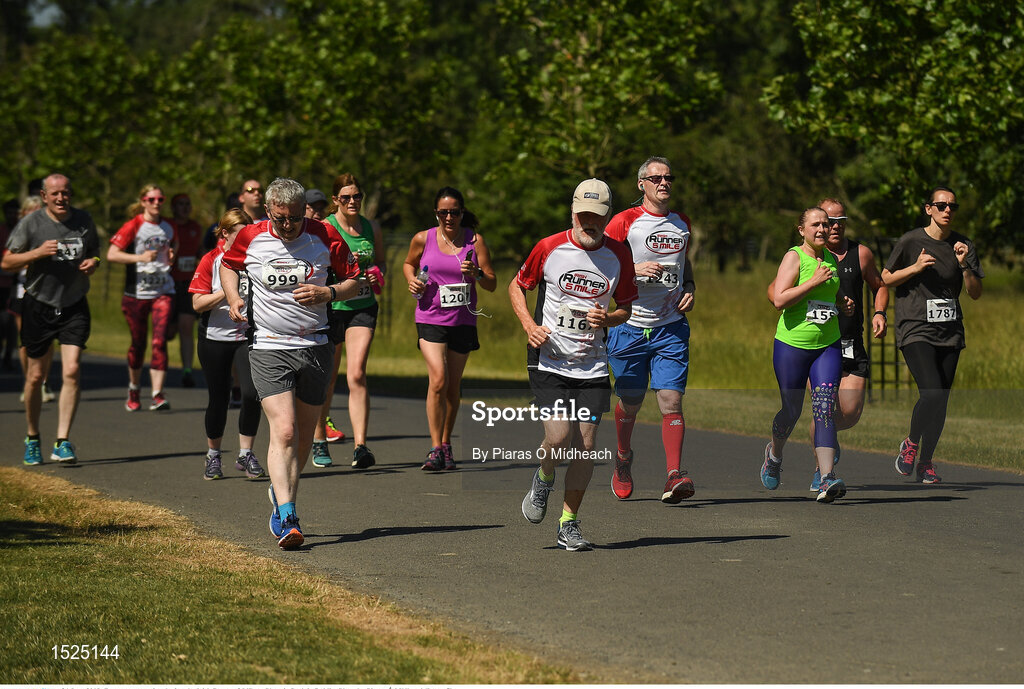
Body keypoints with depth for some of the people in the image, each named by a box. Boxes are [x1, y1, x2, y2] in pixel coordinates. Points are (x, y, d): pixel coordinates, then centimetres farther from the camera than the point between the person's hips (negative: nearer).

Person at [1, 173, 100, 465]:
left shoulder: (84, 220, 4)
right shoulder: (31, 223, -6)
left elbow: (95, 252, 20)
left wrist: (93, 262, -4)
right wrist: (38, 253, -19)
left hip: (74, 308, 1)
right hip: (39, 306, -1)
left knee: (72, 371, -13)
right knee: (35, 376, 6)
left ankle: (63, 443, -11)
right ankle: (32, 439, 25)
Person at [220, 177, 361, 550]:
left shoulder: (325, 237, -4)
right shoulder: (251, 237, -4)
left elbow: (355, 281, 6)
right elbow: (227, 264, 18)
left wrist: (327, 293, -13)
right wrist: (233, 298, 0)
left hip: (315, 347, 2)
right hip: (268, 348, -2)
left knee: (303, 436, 10)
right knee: (284, 431, -17)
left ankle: (281, 494, 37)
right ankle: (287, 519, -22)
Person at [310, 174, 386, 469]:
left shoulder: (371, 228, 8)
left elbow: (380, 260, 24)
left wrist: (377, 274, 2)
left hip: (363, 308, 2)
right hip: (330, 308, -2)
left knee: (357, 374, -13)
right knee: (327, 378, 8)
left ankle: (360, 447, -16)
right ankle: (319, 442, 26)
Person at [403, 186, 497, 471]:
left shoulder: (475, 240, 0)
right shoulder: (423, 239, 0)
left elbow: (492, 284, 1)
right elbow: (409, 263, 20)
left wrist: (477, 274, -19)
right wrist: (412, 280, 0)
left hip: (463, 320, 2)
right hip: (430, 318, -2)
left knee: (453, 386, 10)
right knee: (438, 380, -17)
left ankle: (446, 443, 26)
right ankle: (435, 449, -14)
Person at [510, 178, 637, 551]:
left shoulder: (619, 255, 0)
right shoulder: (549, 248, -6)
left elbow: (626, 307, 11)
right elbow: (517, 286, 8)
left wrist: (607, 319, -11)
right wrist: (529, 325, -8)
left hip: (592, 365, 2)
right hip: (548, 362, -2)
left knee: (585, 446, -2)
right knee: (559, 437, -17)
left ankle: (569, 524, 14)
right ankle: (543, 479, 18)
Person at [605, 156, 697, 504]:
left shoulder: (682, 224, 13)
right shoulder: (625, 222, -4)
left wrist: (689, 290, 10)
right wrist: (634, 269, -20)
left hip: (671, 327, 3)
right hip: (630, 326, -3)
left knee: (671, 400, -11)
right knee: (630, 403, 8)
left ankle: (674, 476, -16)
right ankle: (623, 459, 35)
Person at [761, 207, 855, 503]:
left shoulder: (832, 259, 12)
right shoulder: (794, 257, -8)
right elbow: (779, 300, -20)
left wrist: (843, 304, 10)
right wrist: (814, 282, -21)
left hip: (828, 345, 4)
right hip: (792, 345, -4)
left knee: (825, 408, -11)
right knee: (791, 411, 7)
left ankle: (827, 478, -19)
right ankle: (774, 453, 40)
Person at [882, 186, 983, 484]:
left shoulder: (964, 245, 7)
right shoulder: (911, 241, -3)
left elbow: (976, 293, 8)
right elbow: (886, 279, 5)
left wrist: (964, 266, -9)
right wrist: (915, 268, -11)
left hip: (950, 334, 4)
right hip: (916, 331, -4)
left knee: (940, 403, 3)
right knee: (932, 394, -21)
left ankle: (925, 461, 19)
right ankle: (911, 443, 3)